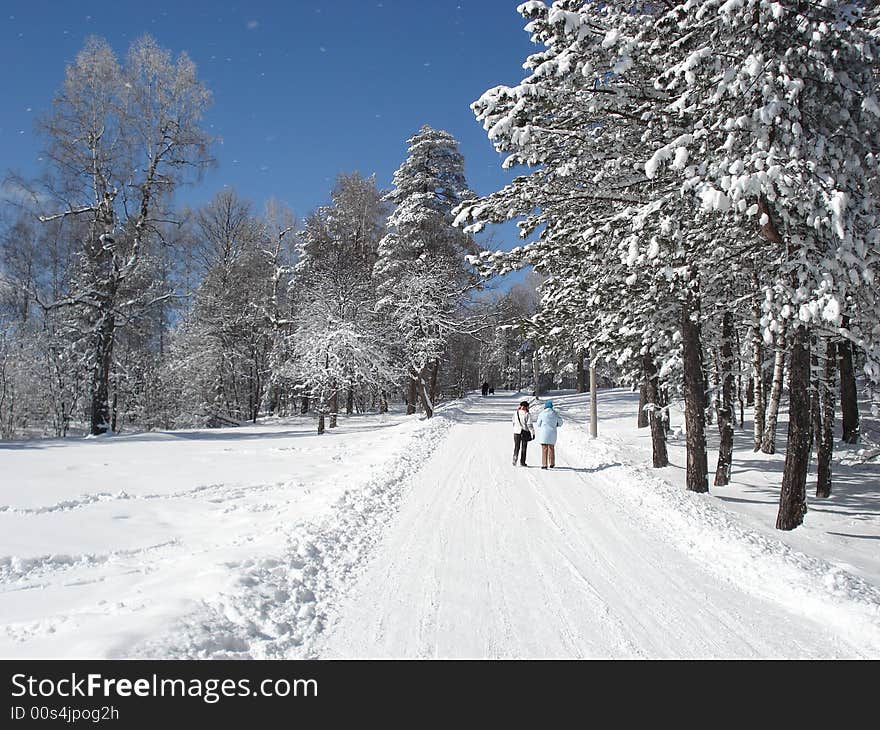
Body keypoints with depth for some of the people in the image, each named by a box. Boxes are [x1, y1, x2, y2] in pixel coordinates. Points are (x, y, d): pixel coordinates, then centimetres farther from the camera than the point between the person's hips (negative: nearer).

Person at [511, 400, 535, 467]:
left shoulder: (515, 412, 0)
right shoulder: (527, 414, -12)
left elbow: (514, 422, 9)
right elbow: (529, 424, -13)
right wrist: (533, 433, -7)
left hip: (516, 432, 3)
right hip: (525, 432, -3)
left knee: (516, 447, 11)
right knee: (523, 447, 7)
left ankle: (514, 461, -3)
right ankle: (522, 462, 9)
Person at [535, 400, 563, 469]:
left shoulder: (542, 413, -6)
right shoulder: (555, 414, 2)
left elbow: (538, 424, -1)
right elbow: (560, 423, 12)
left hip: (544, 433, -3)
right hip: (552, 434, 3)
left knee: (544, 449, -1)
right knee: (551, 448, 17)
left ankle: (544, 465, -6)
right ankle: (551, 463, 22)